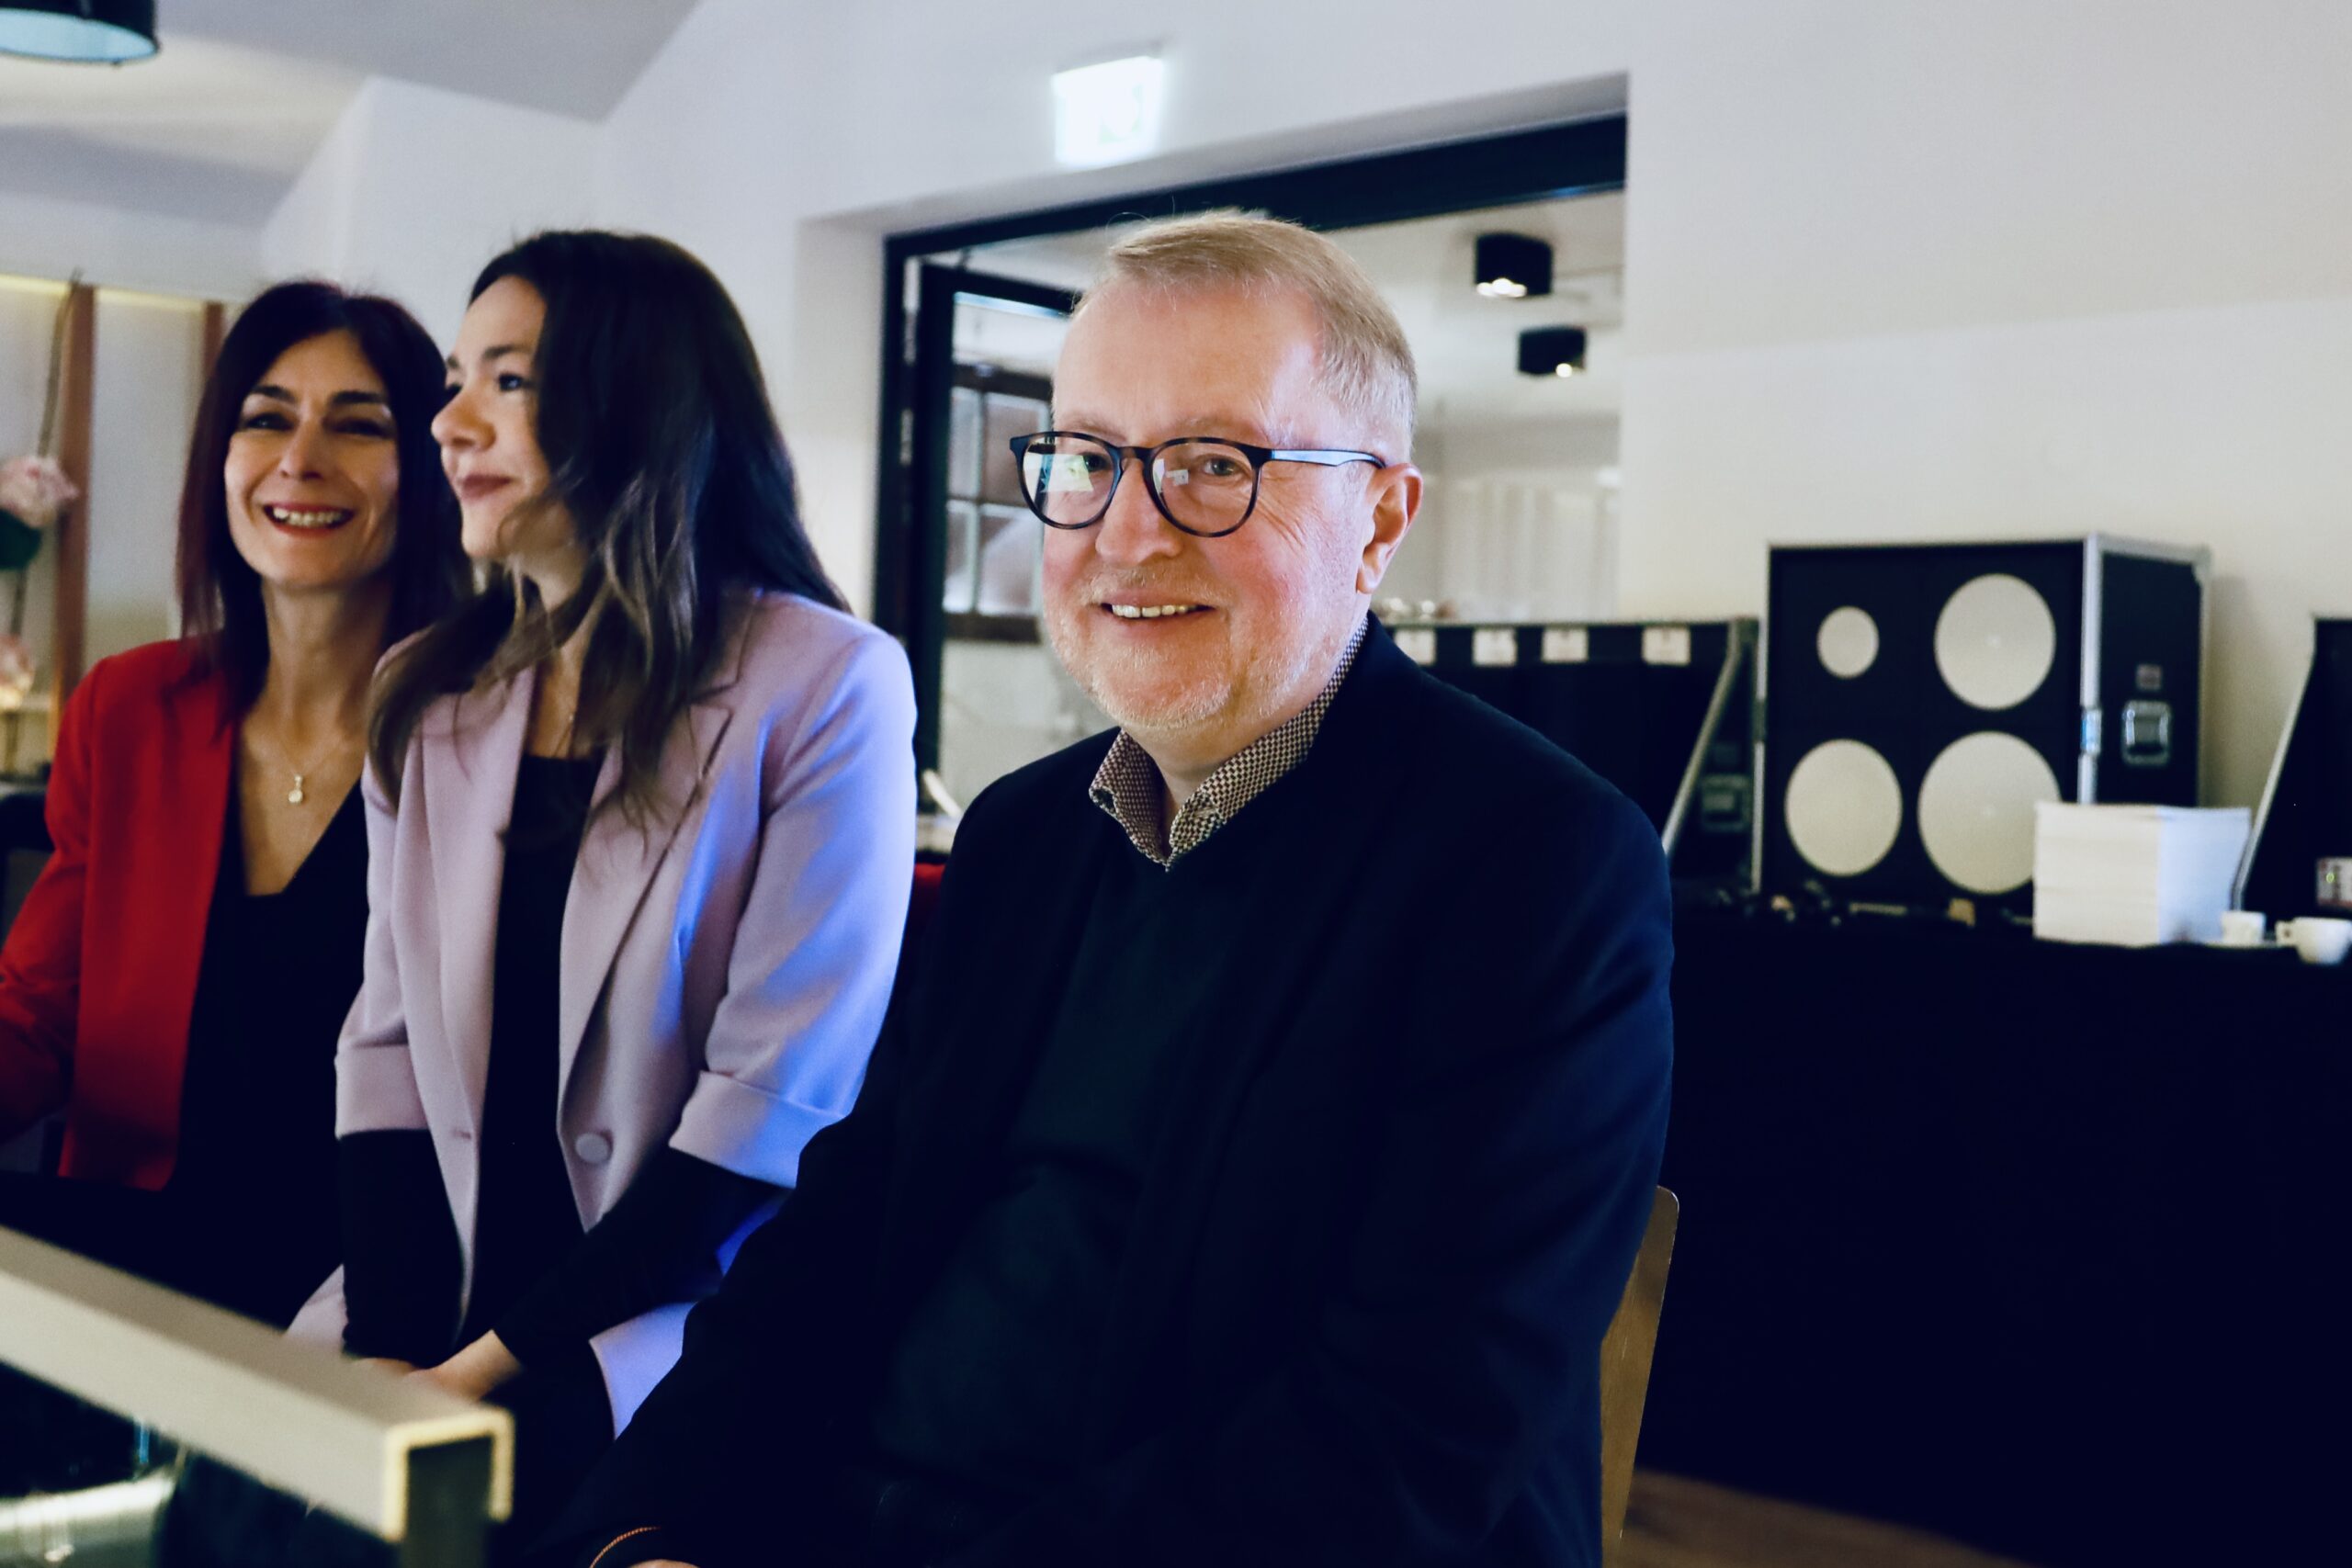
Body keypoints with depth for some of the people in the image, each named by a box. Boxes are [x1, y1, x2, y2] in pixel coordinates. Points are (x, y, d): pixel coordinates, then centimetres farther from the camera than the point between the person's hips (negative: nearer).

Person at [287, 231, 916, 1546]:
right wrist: (392, 1340, -6)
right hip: (442, 1295, 5)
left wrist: (499, 1364, -13)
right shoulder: (428, 700, 10)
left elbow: (777, 1096, -13)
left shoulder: (828, 685, -9)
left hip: (675, 1332, -5)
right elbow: (390, 1043, 8)